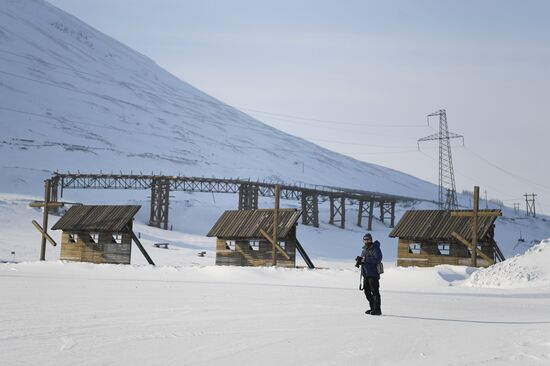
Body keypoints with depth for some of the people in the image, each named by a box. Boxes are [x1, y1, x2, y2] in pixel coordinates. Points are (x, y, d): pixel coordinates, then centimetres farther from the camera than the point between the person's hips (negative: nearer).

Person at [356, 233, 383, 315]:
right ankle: (372, 308, 21)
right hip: (365, 274, 9)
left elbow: (378, 259, -23)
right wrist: (360, 260, -1)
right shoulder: (364, 249, 17)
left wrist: (365, 259, -24)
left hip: (373, 274, -9)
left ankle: (377, 309, -7)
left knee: (375, 291, -8)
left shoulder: (375, 249, -10)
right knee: (367, 291, 12)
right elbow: (363, 259, 23)